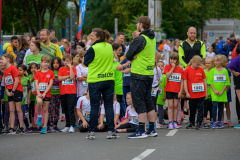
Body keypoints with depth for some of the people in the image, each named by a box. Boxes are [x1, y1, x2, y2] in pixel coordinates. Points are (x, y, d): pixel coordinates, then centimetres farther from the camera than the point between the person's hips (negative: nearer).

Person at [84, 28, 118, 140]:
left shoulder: (93, 49, -13)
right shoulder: (110, 47, 5)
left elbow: (86, 62, -3)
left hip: (95, 81, -4)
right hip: (109, 79, 4)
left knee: (94, 107, 2)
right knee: (109, 106, 7)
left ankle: (91, 131, 4)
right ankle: (111, 131, 4)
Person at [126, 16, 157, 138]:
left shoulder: (141, 39, -17)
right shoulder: (152, 38, 11)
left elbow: (129, 55, -12)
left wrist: (133, 57, 5)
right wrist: (137, 57, -3)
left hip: (139, 74, -8)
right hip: (150, 74, 8)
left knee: (139, 102, -5)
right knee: (148, 101, 14)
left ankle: (141, 131, -5)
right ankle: (152, 130, 17)